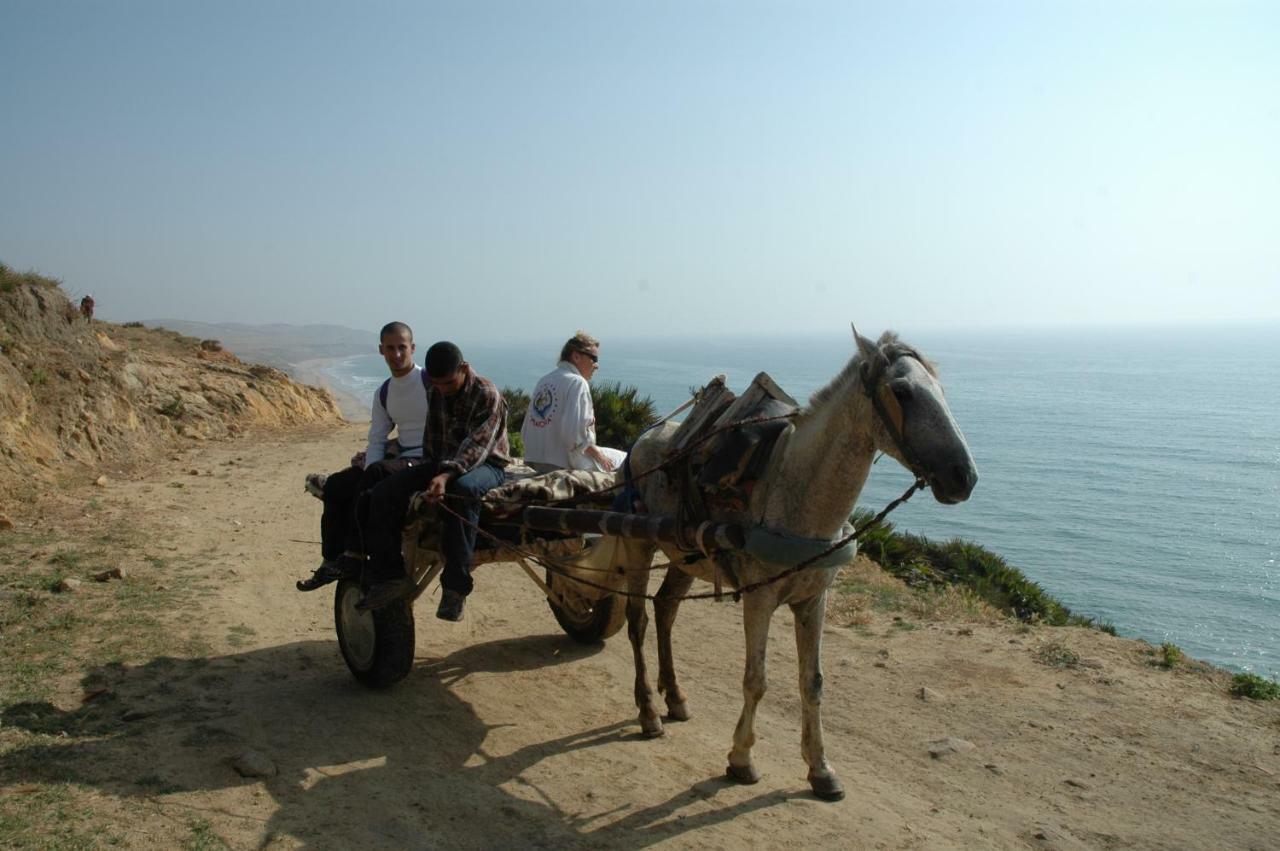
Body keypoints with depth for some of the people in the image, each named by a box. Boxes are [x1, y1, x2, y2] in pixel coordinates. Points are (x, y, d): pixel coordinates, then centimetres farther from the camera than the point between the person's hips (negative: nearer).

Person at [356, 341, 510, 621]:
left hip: (485, 464, -6)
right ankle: (389, 576, -6)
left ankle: (456, 587, -36)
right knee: (383, 494, -13)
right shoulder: (433, 393, 7)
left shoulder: (487, 395, -15)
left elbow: (476, 445, -27)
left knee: (461, 489, -42)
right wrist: (431, 471, 14)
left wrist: (446, 476, -40)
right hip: (442, 464, 6)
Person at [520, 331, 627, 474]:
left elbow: (525, 433, 14)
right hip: (564, 466, -9)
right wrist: (598, 454, -9)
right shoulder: (577, 383, -11)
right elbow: (576, 433, -23)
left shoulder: (543, 381, 14)